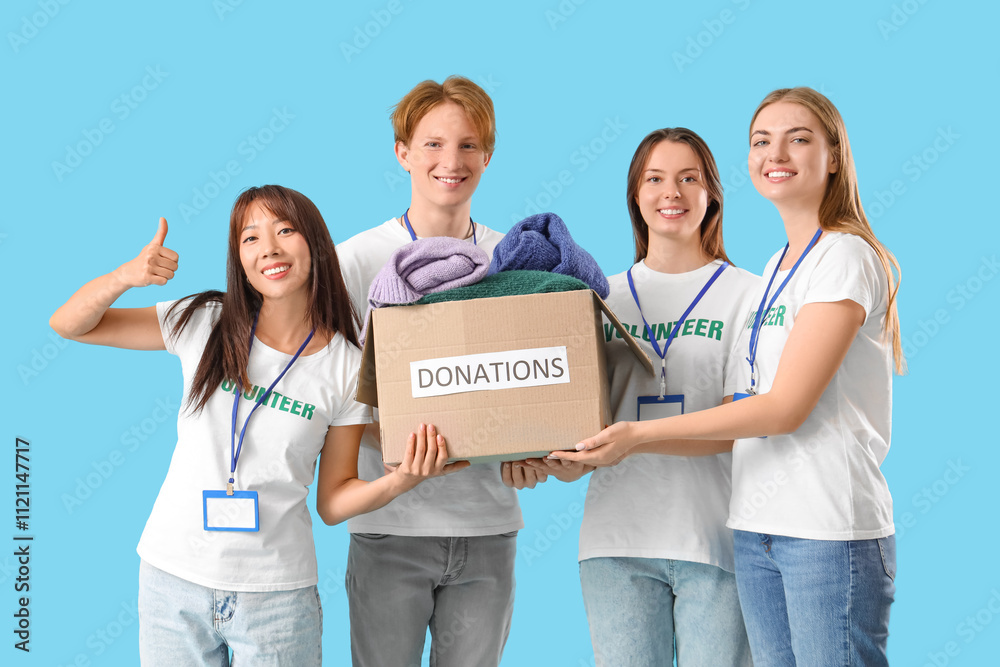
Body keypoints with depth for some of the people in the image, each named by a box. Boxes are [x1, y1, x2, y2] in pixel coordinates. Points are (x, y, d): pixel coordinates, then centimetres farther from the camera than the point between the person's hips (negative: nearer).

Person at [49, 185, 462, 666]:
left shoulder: (348, 368, -3)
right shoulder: (204, 324, -2)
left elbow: (332, 503, 1)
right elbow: (68, 324, 2)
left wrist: (399, 481, -18)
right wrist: (126, 276, -17)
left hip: (276, 593, -1)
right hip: (172, 577, 1)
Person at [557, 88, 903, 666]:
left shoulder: (847, 257, -8)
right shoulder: (775, 268, 17)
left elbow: (785, 407, -14)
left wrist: (641, 432, -13)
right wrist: (619, 443, 8)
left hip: (830, 530, -7)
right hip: (757, 530, 7)